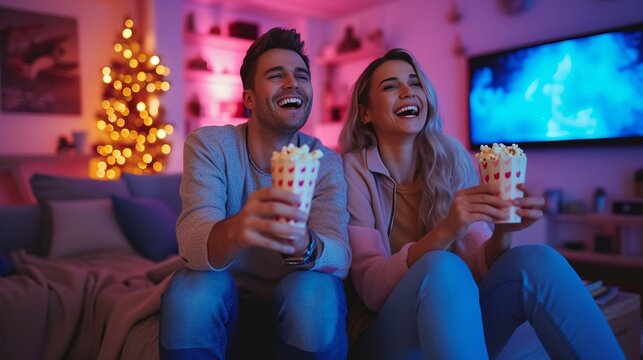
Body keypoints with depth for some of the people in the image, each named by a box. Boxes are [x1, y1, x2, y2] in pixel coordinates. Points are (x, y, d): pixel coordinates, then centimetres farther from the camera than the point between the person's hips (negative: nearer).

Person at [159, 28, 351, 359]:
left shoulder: (326, 163, -8)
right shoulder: (208, 145, -11)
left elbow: (340, 256, -23)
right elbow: (192, 244, -26)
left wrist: (304, 245, -48)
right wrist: (235, 231, -51)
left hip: (297, 308, 1)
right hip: (225, 308, 0)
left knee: (315, 291, -31)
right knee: (191, 288, -31)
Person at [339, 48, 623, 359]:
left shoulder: (452, 162, 2)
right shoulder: (352, 171, -9)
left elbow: (478, 270, -3)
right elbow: (370, 288, -17)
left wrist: (501, 232, -24)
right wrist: (443, 233, -33)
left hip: (455, 324, 4)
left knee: (536, 261, -23)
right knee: (442, 267, -33)